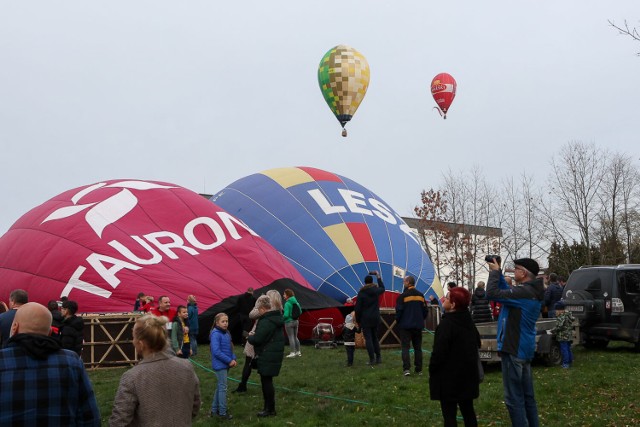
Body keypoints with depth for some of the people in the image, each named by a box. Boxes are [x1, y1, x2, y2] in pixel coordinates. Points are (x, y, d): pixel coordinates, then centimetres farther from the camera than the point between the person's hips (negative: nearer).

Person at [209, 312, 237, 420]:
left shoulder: (227, 333, 8)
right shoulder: (215, 334, -18)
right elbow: (216, 351, -24)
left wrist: (234, 359, -3)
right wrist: (229, 361, -19)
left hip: (226, 364, 8)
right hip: (220, 365, -8)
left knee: (220, 387, 15)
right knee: (223, 388, -2)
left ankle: (214, 410, 26)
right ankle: (222, 413, 7)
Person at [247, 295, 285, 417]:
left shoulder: (266, 322, -22)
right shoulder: (276, 318, 11)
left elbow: (257, 339, -23)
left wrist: (250, 336, -1)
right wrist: (255, 335, 13)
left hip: (268, 356, -10)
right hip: (276, 353, 10)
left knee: (266, 381, -1)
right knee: (267, 381, 17)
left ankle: (270, 409, 7)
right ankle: (269, 407, 24)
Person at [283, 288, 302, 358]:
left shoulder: (287, 304, -18)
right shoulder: (296, 302, 5)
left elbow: (286, 315, -23)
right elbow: (300, 311, 14)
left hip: (289, 322, -8)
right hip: (296, 321, 8)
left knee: (291, 338, -1)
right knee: (295, 337, 17)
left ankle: (293, 353, 2)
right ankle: (298, 351, 23)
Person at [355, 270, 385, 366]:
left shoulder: (361, 293, -9)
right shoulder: (376, 290, 0)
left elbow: (358, 308, -9)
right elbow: (382, 288, 26)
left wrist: (358, 320, 1)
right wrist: (378, 277, 33)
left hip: (365, 319, -4)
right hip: (375, 318, 4)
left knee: (368, 339, -1)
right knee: (375, 338, 16)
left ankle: (372, 359, -3)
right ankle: (378, 357, 18)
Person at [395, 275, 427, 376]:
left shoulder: (403, 296, -11)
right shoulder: (420, 295, 6)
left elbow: (399, 311, -11)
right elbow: (425, 310, 8)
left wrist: (398, 321, 6)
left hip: (405, 325, -5)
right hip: (418, 325, 5)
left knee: (405, 347, -2)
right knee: (417, 347, 12)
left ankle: (406, 368, -13)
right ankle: (419, 369, 13)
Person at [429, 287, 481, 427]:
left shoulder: (447, 324, -20)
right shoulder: (468, 321, 6)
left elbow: (439, 351, -20)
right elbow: (476, 343, 19)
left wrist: (432, 370, -7)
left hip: (449, 376, -8)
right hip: (467, 374, 8)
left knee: (449, 414, -2)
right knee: (468, 410, 16)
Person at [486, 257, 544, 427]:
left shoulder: (523, 292, -22)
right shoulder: (532, 291, 10)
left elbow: (493, 293, -24)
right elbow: (506, 291, 19)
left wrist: (495, 271, -10)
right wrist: (498, 273, 10)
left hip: (514, 349, -10)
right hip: (524, 348, 10)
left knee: (514, 398, -5)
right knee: (527, 395, 16)